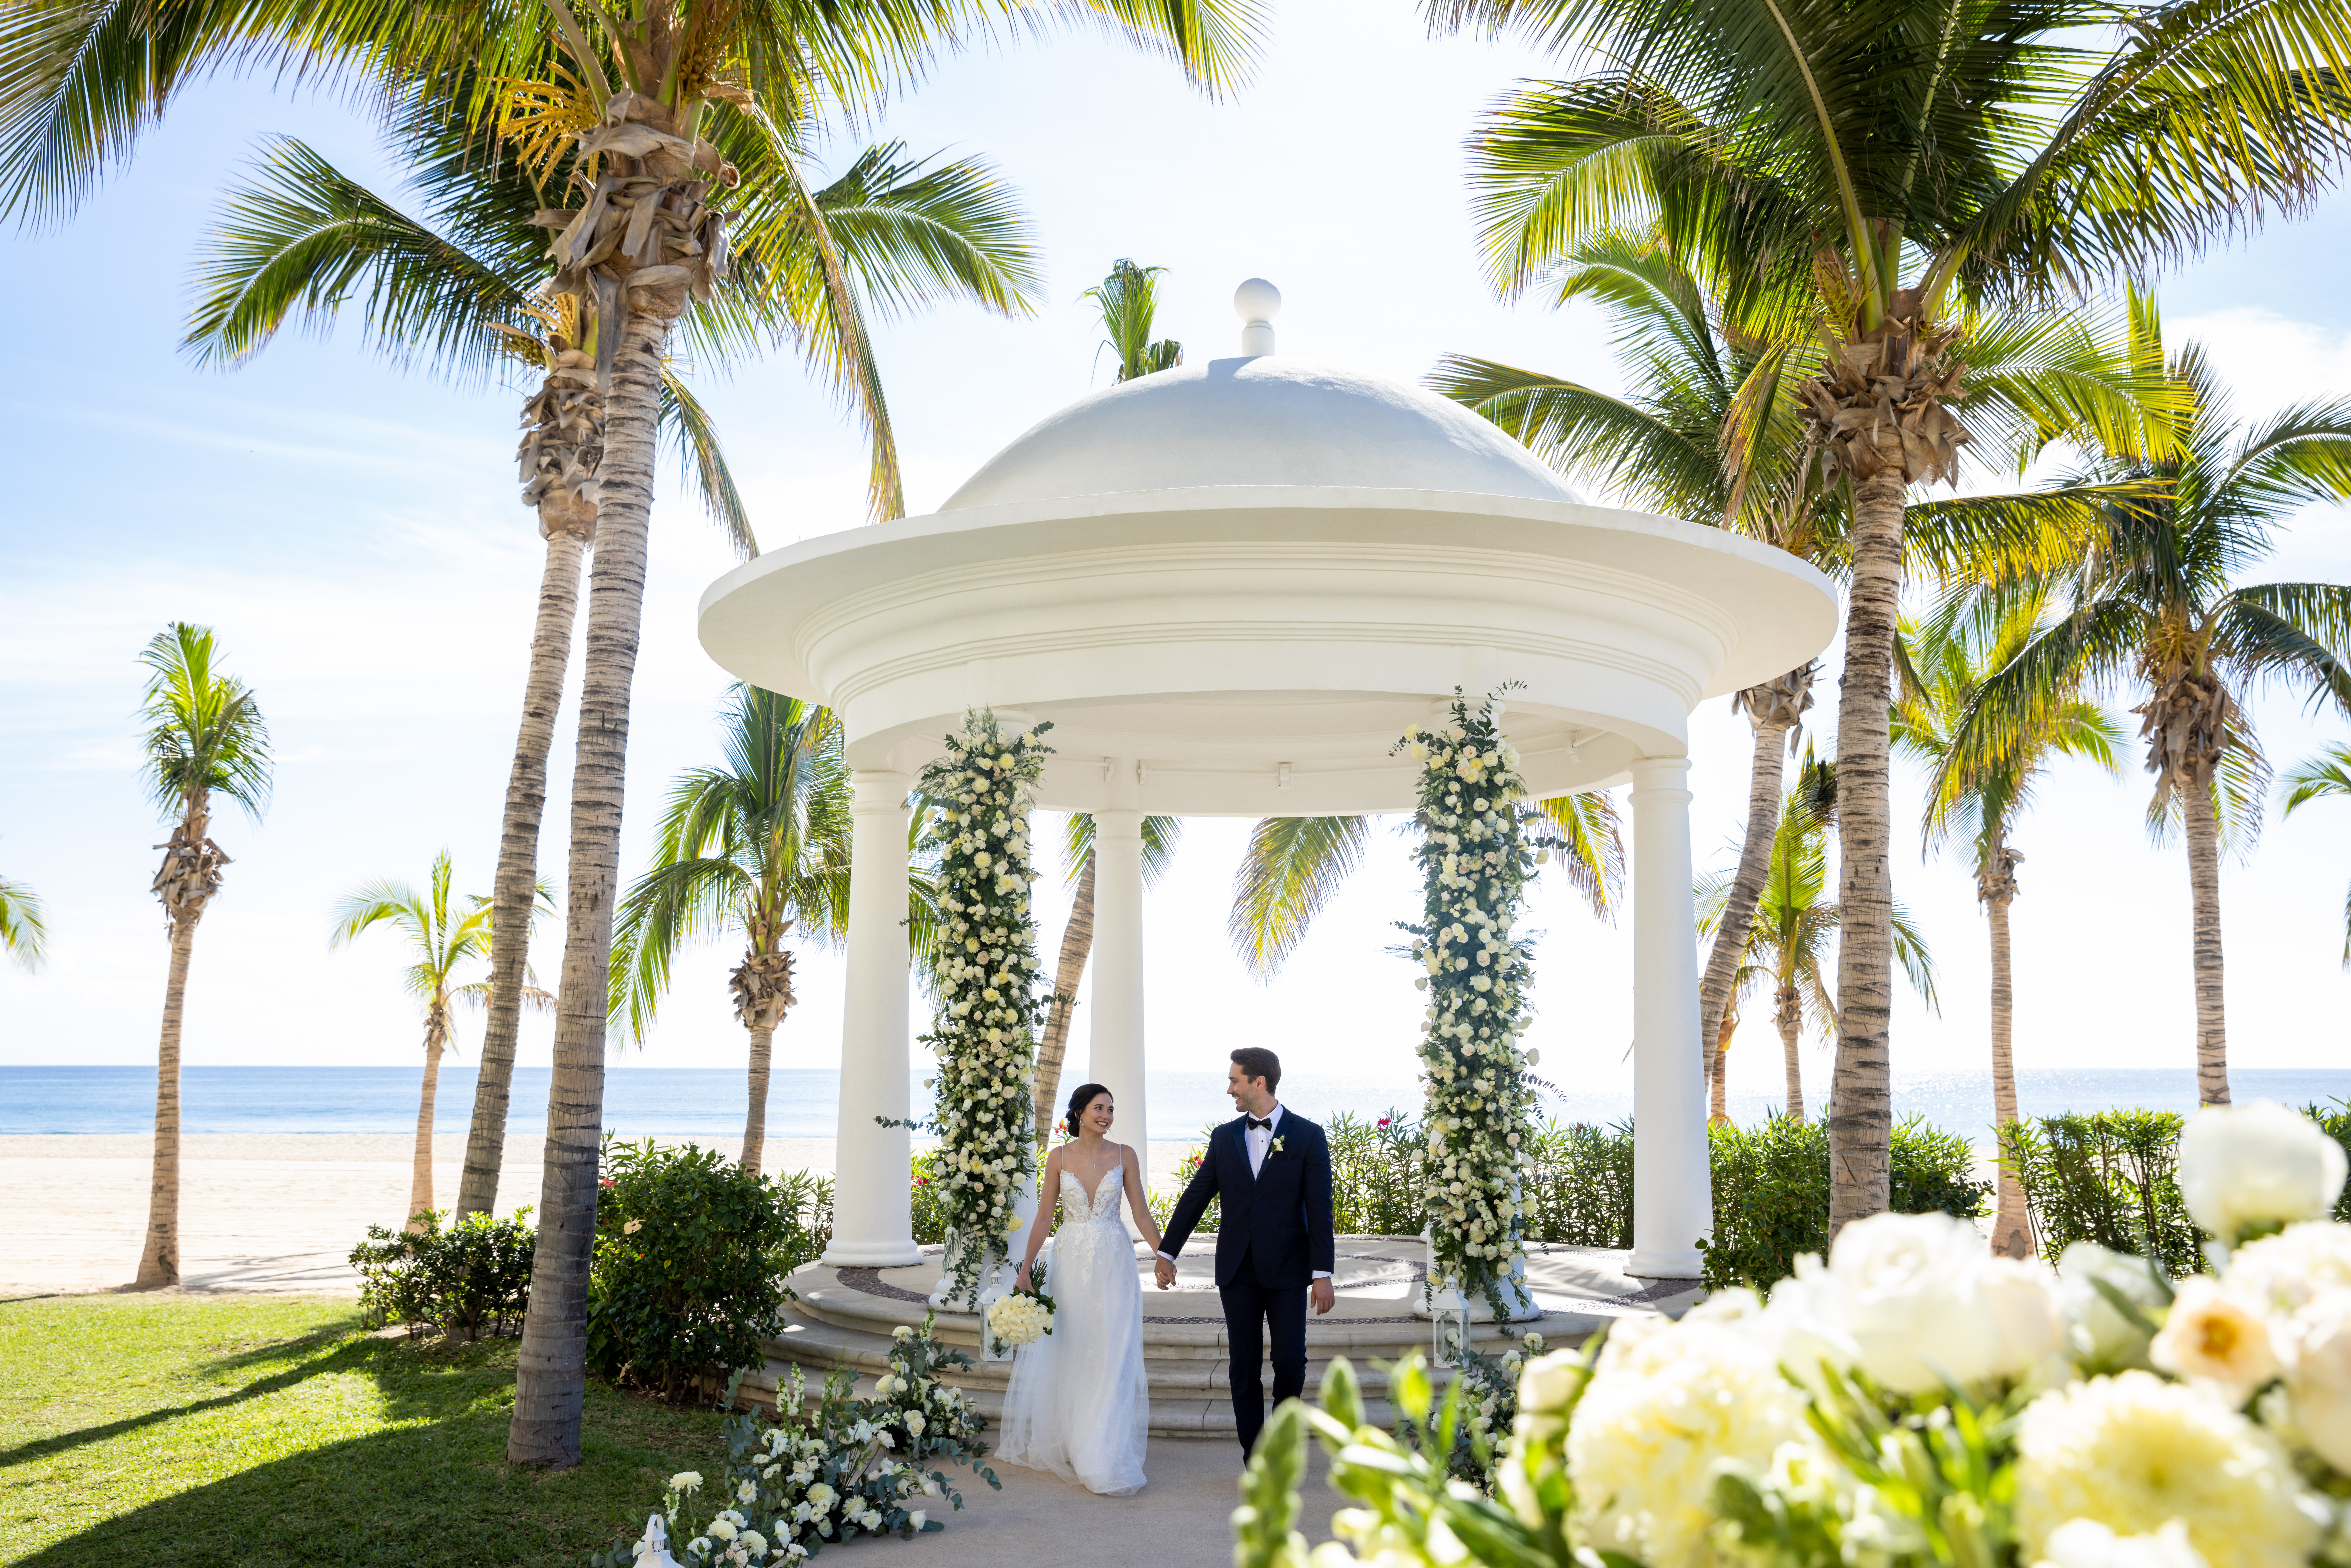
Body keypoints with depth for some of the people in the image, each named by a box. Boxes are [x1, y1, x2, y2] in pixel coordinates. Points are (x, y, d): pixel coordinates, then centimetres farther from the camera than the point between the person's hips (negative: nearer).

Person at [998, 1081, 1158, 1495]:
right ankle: (1059, 1442, 27)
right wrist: (1026, 1269, 0)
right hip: (1070, 1264, 1)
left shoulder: (1124, 1156, -1)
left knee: (1109, 1360, -2)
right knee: (1062, 1356, 8)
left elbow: (1142, 1214, 1)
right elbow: (1045, 1217, 3)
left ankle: (1104, 1458, 5)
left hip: (1113, 1265, -1)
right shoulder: (1059, 1158, 0)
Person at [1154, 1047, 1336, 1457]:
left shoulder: (1308, 1136, -4)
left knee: (1290, 1363, -3)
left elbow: (1320, 1209, -6)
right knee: (1244, 1369, 4)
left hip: (1287, 1270, -3)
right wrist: (1167, 1252, 11)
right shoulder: (1224, 1137, 7)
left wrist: (1323, 1273, -11)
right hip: (1238, 1270, 3)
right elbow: (1196, 1196, 11)